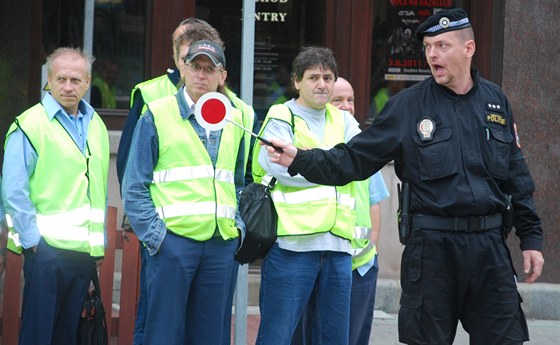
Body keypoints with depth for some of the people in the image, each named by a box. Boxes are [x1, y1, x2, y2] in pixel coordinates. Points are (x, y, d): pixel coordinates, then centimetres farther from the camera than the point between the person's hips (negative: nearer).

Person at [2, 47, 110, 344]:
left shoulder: (96, 126, 13)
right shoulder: (30, 125, -7)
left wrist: (99, 242, 15)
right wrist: (32, 239, -13)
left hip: (86, 250, 6)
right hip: (47, 249, -6)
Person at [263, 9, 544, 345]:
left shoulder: (496, 100, 9)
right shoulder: (408, 105, -1)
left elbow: (517, 176, 14)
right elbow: (355, 159, -3)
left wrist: (531, 237, 11)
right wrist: (301, 159, -17)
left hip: (490, 243, 2)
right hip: (431, 245, -2)